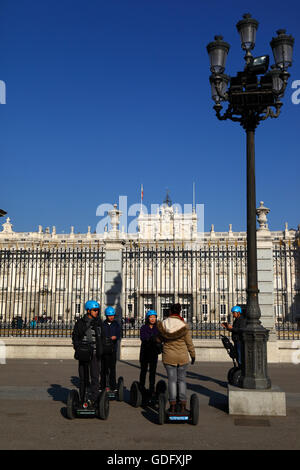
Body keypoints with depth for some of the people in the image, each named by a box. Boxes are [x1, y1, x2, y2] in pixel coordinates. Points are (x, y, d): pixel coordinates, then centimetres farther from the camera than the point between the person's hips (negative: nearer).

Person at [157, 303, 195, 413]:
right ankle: (183, 405, 11)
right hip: (182, 357, 0)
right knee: (182, 380, 10)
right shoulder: (184, 326, -10)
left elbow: (159, 339, 6)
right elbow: (189, 343, -3)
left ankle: (172, 406, 5)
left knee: (172, 380, 6)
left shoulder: (162, 325, -6)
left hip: (168, 357, 1)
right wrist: (193, 355, 9)